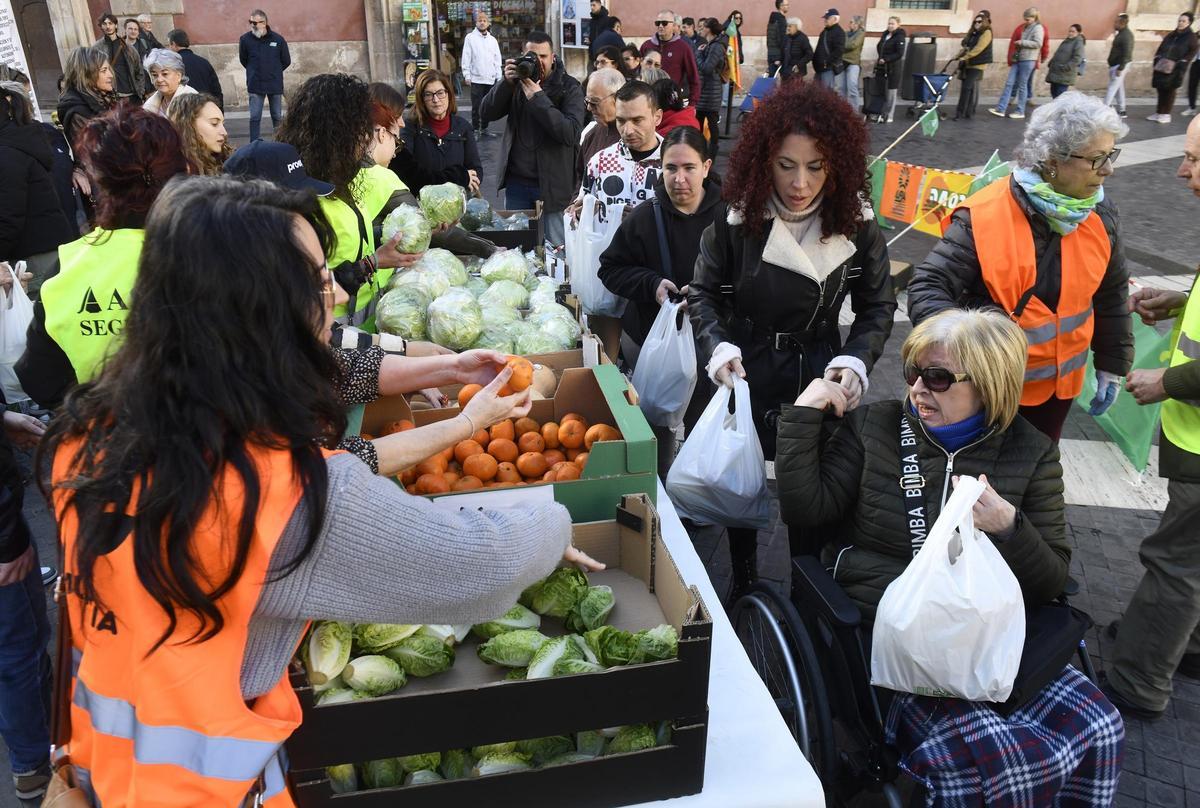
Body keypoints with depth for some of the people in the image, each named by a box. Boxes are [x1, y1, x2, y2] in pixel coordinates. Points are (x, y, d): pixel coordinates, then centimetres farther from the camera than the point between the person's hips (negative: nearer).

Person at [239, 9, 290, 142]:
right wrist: (254, 72, 12)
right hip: (255, 86, 0)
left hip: (275, 85, 1)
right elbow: (243, 61, 9)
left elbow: (286, 61, 6)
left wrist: (274, 72, 12)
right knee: (255, 117, -1)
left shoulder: (278, 39, -7)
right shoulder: (245, 39, -7)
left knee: (277, 116, 11)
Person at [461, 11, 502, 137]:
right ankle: (475, 130, 2)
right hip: (476, 78, -4)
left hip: (491, 79, 4)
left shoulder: (493, 40, 12)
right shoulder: (470, 37, 1)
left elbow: (498, 60, 13)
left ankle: (484, 128, 19)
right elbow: (466, 57, -2)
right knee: (476, 106, -4)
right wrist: (467, 75, -9)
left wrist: (499, 77, 7)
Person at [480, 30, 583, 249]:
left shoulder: (569, 88, -7)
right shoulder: (518, 80, 5)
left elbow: (571, 134, -22)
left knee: (556, 249, 6)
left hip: (553, 183, -3)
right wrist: (506, 83, -17)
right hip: (516, 181, 4)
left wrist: (538, 98, -23)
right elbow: (487, 114, -4)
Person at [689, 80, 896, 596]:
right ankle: (742, 585, 41)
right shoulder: (738, 218, -13)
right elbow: (703, 294, -3)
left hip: (818, 376, 0)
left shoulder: (855, 223, -10)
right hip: (746, 374, 0)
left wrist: (856, 361, -19)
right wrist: (718, 346, -21)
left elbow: (877, 306, -2)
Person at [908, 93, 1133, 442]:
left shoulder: (1099, 213, -5)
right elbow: (928, 287, -24)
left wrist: (1112, 363, 12)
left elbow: (1111, 292, 8)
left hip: (1059, 381, 5)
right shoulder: (985, 217, -25)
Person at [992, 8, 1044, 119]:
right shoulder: (1026, 27, 18)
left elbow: (1038, 43, -17)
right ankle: (1001, 109, -1)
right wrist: (1019, 44, 11)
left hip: (1028, 60, -8)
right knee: (1009, 83, 1)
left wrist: (1022, 42, -15)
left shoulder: (1038, 28, -7)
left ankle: (1020, 112, 6)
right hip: (1018, 58, 8)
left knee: (1022, 86, -2)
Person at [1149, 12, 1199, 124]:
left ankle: (1166, 115, 4)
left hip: (1175, 69, -5)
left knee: (1170, 91, -2)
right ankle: (1159, 113, 15)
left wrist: (1181, 62, -16)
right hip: (1162, 67, 5)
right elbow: (1161, 48, 20)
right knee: (1161, 90, 7)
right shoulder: (1171, 35, 14)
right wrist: (1157, 58, 5)